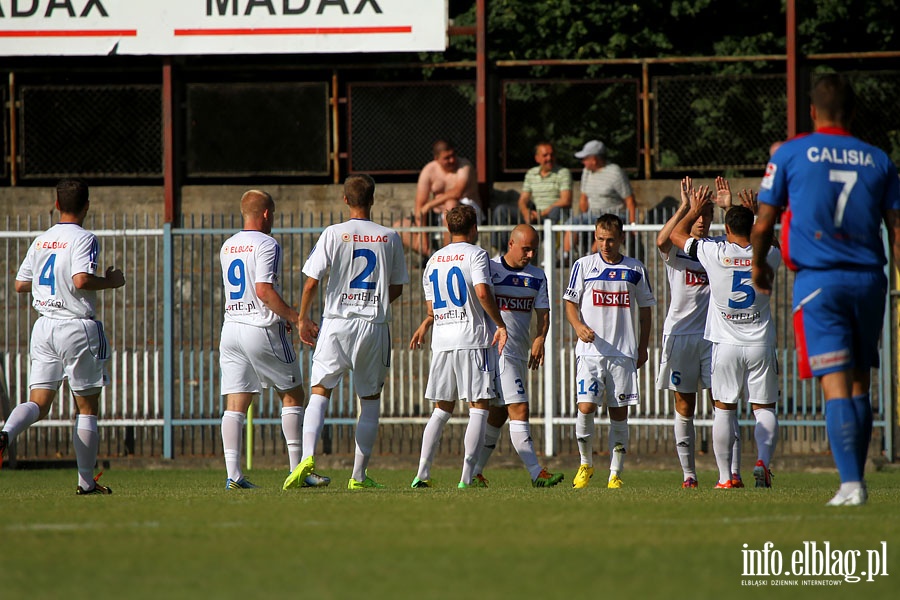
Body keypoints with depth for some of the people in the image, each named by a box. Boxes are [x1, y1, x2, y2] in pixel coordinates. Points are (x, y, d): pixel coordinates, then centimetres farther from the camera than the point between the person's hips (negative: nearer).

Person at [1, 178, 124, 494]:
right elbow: (81, 280, -23)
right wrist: (111, 281, -7)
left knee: (38, 403, 3)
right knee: (87, 407, 5)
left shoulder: (40, 241, 10)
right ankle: (86, 482, 8)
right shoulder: (83, 239, -9)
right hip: (78, 327, -5)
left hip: (44, 326, 5)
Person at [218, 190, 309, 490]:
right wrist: (296, 317, -14)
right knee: (292, 395, 6)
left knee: (235, 404, 1)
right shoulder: (266, 245, -9)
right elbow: (264, 290, -19)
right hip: (263, 330, -6)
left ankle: (233, 474, -9)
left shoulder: (227, 247, 16)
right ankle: (297, 468, 3)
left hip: (231, 328, 6)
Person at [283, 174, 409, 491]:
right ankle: (359, 474, 12)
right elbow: (397, 288, 11)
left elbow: (311, 282, -5)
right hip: (375, 324, 1)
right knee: (370, 399, 12)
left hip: (337, 322, -1)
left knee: (320, 391, 1)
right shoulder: (390, 238, 4)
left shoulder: (333, 234, -3)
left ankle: (308, 455, -21)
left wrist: (303, 318, 8)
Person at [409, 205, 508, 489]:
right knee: (479, 409, -2)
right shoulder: (475, 254, -4)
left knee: (442, 409, 14)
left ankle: (422, 473, 7)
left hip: (441, 341, 6)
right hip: (473, 340, -6)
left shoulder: (434, 260, 15)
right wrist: (500, 324, -11)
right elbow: (482, 292, -19)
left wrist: (425, 325, 38)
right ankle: (467, 476, -10)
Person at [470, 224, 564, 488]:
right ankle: (536, 473, -18)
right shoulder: (488, 269, -5)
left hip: (520, 354, 7)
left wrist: (539, 339, -10)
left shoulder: (537, 276, 12)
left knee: (498, 415, 11)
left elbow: (543, 313, 7)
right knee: (519, 410, -14)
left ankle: (475, 472, 20)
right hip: (497, 348, -7)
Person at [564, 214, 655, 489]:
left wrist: (642, 348, 12)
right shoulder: (583, 266, 3)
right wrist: (579, 326, -14)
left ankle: (615, 474, 7)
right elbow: (570, 303, 6)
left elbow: (644, 310, 15)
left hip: (624, 352, 1)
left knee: (619, 413, 1)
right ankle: (586, 464, 8)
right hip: (590, 350, -1)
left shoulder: (636, 270, 7)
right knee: (586, 407, -13)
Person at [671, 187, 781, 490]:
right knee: (764, 408, 7)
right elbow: (773, 242, 25)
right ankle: (763, 460, -14)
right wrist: (756, 213, 30)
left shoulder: (715, 253, -10)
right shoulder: (767, 256, -4)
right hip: (760, 345, 1)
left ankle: (725, 476, 4)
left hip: (726, 345, -1)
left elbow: (677, 235, 7)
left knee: (724, 409, 7)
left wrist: (696, 209, 21)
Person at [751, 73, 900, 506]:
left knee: (836, 385, -8)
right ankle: (856, 477, 17)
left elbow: (763, 224, 4)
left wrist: (758, 266, 21)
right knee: (859, 384, 14)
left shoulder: (790, 154, 2)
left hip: (817, 279, -3)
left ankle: (851, 483, -17)